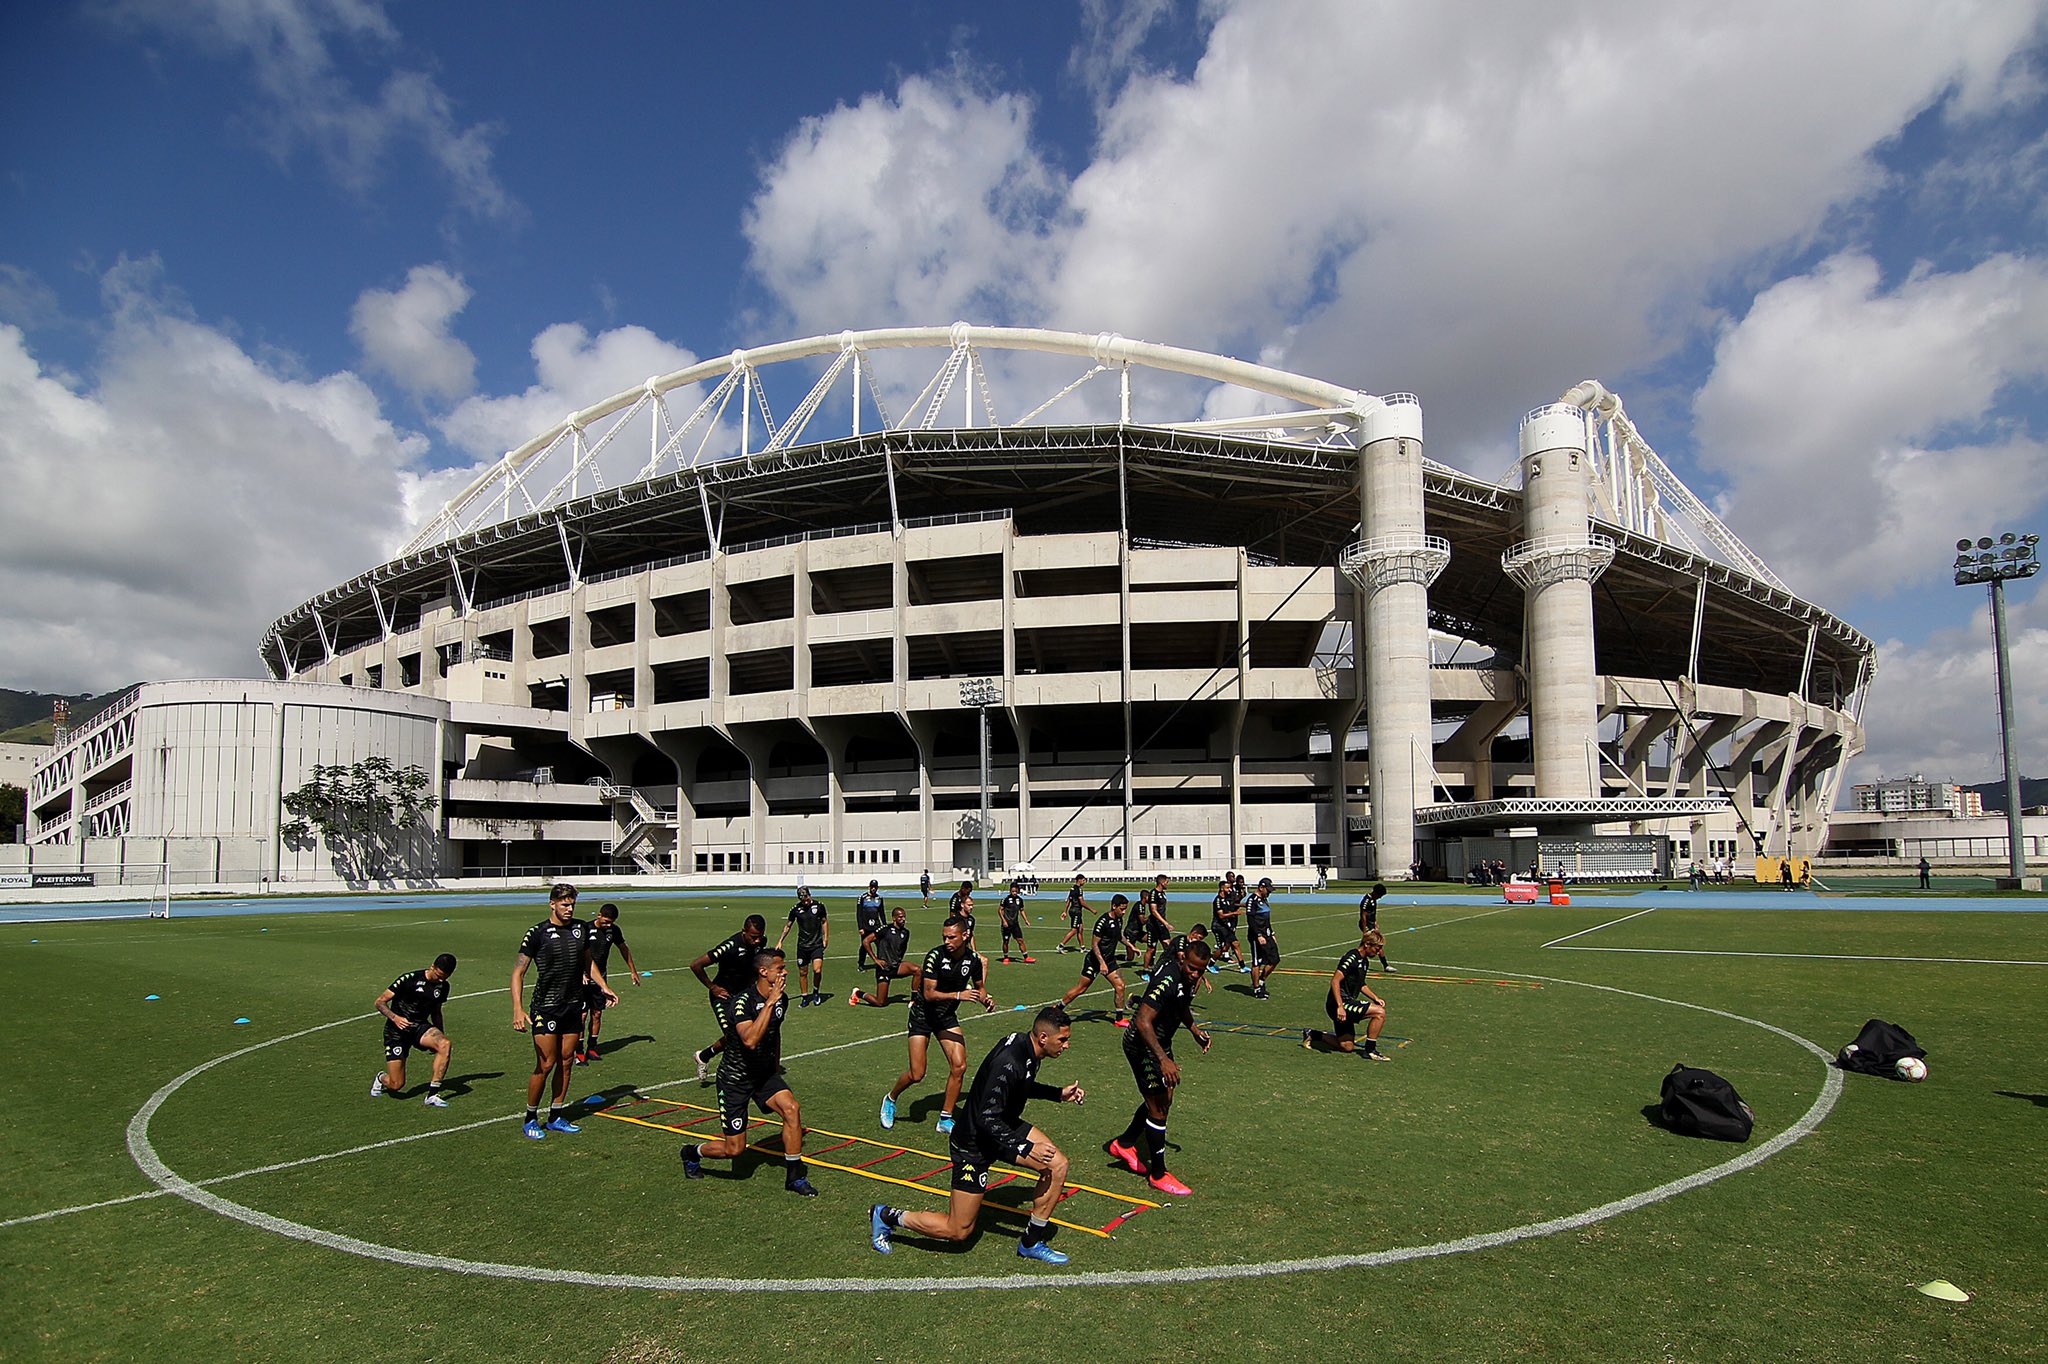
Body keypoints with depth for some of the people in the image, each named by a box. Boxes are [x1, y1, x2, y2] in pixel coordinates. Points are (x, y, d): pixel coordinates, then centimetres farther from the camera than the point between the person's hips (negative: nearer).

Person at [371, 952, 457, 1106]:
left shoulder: (443, 986, 3)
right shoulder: (410, 979, -15)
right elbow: (380, 1002, -12)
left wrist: (441, 1036, 15)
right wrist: (394, 1017, -28)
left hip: (420, 1027, 4)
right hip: (397, 1030, -4)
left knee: (446, 1045, -29)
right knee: (396, 1085, -8)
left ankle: (432, 1095, -22)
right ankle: (380, 1078, 31)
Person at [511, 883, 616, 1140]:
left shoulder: (582, 928, 6)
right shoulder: (537, 933, -10)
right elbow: (518, 972, -9)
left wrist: (603, 986, 13)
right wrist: (518, 1009, -19)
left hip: (574, 1006, 5)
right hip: (545, 1008, -5)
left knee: (566, 1062, 9)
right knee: (546, 1065, -6)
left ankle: (555, 1117, 22)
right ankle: (530, 1120, 12)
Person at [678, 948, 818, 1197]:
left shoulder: (782, 999, -1)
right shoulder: (743, 1001, -25)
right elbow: (750, 1040, -41)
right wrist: (769, 1003, -39)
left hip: (765, 1073, 6)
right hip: (735, 1077, -6)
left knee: (791, 1109, -20)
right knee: (734, 1148, -2)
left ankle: (794, 1177, -5)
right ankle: (692, 1153, 30)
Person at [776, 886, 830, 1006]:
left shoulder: (819, 906, -5)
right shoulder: (795, 909, -4)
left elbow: (824, 922, 9)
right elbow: (788, 926, 8)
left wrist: (826, 938, 3)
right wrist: (780, 941, 5)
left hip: (817, 945, -1)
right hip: (802, 945, 1)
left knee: (817, 970, -15)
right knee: (803, 973, 5)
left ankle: (816, 992, 11)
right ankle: (805, 998, 21)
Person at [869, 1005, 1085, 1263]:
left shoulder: (1026, 1046, -5)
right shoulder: (1008, 1064, -34)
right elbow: (988, 1120, -30)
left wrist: (1059, 1094, 7)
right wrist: (1026, 1149, -27)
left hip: (1005, 1126, 9)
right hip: (974, 1144, -9)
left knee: (1058, 1165, -4)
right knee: (958, 1231, 1)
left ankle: (1032, 1242, 12)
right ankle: (887, 1217, 19)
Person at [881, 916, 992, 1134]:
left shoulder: (973, 960, -8)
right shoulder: (935, 956, -23)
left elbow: (979, 987, 11)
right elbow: (929, 993, -25)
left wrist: (986, 999, -10)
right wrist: (959, 995, -35)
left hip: (948, 1017, 5)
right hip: (923, 1015, -4)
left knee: (959, 1066, -8)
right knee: (916, 1074, -8)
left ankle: (945, 1119, 8)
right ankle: (890, 1100, 23)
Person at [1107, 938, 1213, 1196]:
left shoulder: (1188, 980, 0)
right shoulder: (1167, 982, -30)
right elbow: (1143, 1022, -37)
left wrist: (1195, 1031, 13)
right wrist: (1163, 1060, -40)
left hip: (1161, 1044, 10)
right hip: (1142, 1046, -10)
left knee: (1163, 1099, 20)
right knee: (1158, 1107, -6)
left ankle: (1124, 1144, 37)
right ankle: (1158, 1174, 7)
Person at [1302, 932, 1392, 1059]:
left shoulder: (1363, 961, 16)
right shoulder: (1351, 958, -16)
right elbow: (1335, 981, -23)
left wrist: (1375, 998, 14)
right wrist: (1340, 1006, -29)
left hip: (1346, 1005, 10)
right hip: (1341, 1002, -10)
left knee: (1347, 1046, 12)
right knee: (1380, 1012, -19)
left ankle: (1312, 1034, 24)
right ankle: (1370, 1050, -9)